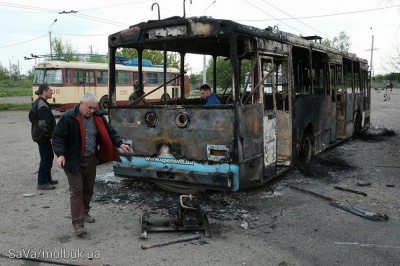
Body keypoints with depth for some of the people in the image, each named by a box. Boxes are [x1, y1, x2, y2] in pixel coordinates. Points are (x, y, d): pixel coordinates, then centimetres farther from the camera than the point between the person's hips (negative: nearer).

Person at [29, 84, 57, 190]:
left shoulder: (37, 102, 11)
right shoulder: (43, 105, -21)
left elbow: (31, 117, 21)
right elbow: (44, 124, -25)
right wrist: (50, 134, -17)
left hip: (38, 134, 10)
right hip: (43, 136, -10)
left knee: (48, 157, 18)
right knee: (46, 158, -2)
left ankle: (47, 179, 28)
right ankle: (42, 183, 6)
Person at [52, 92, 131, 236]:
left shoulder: (98, 116, 2)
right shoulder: (68, 117, -14)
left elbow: (109, 132, 10)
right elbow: (58, 137, -13)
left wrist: (120, 144, -1)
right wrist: (60, 154, -25)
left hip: (90, 159, 6)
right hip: (73, 161, -5)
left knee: (88, 189, 17)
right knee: (76, 191, -5)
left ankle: (84, 213, 38)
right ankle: (78, 223, -1)